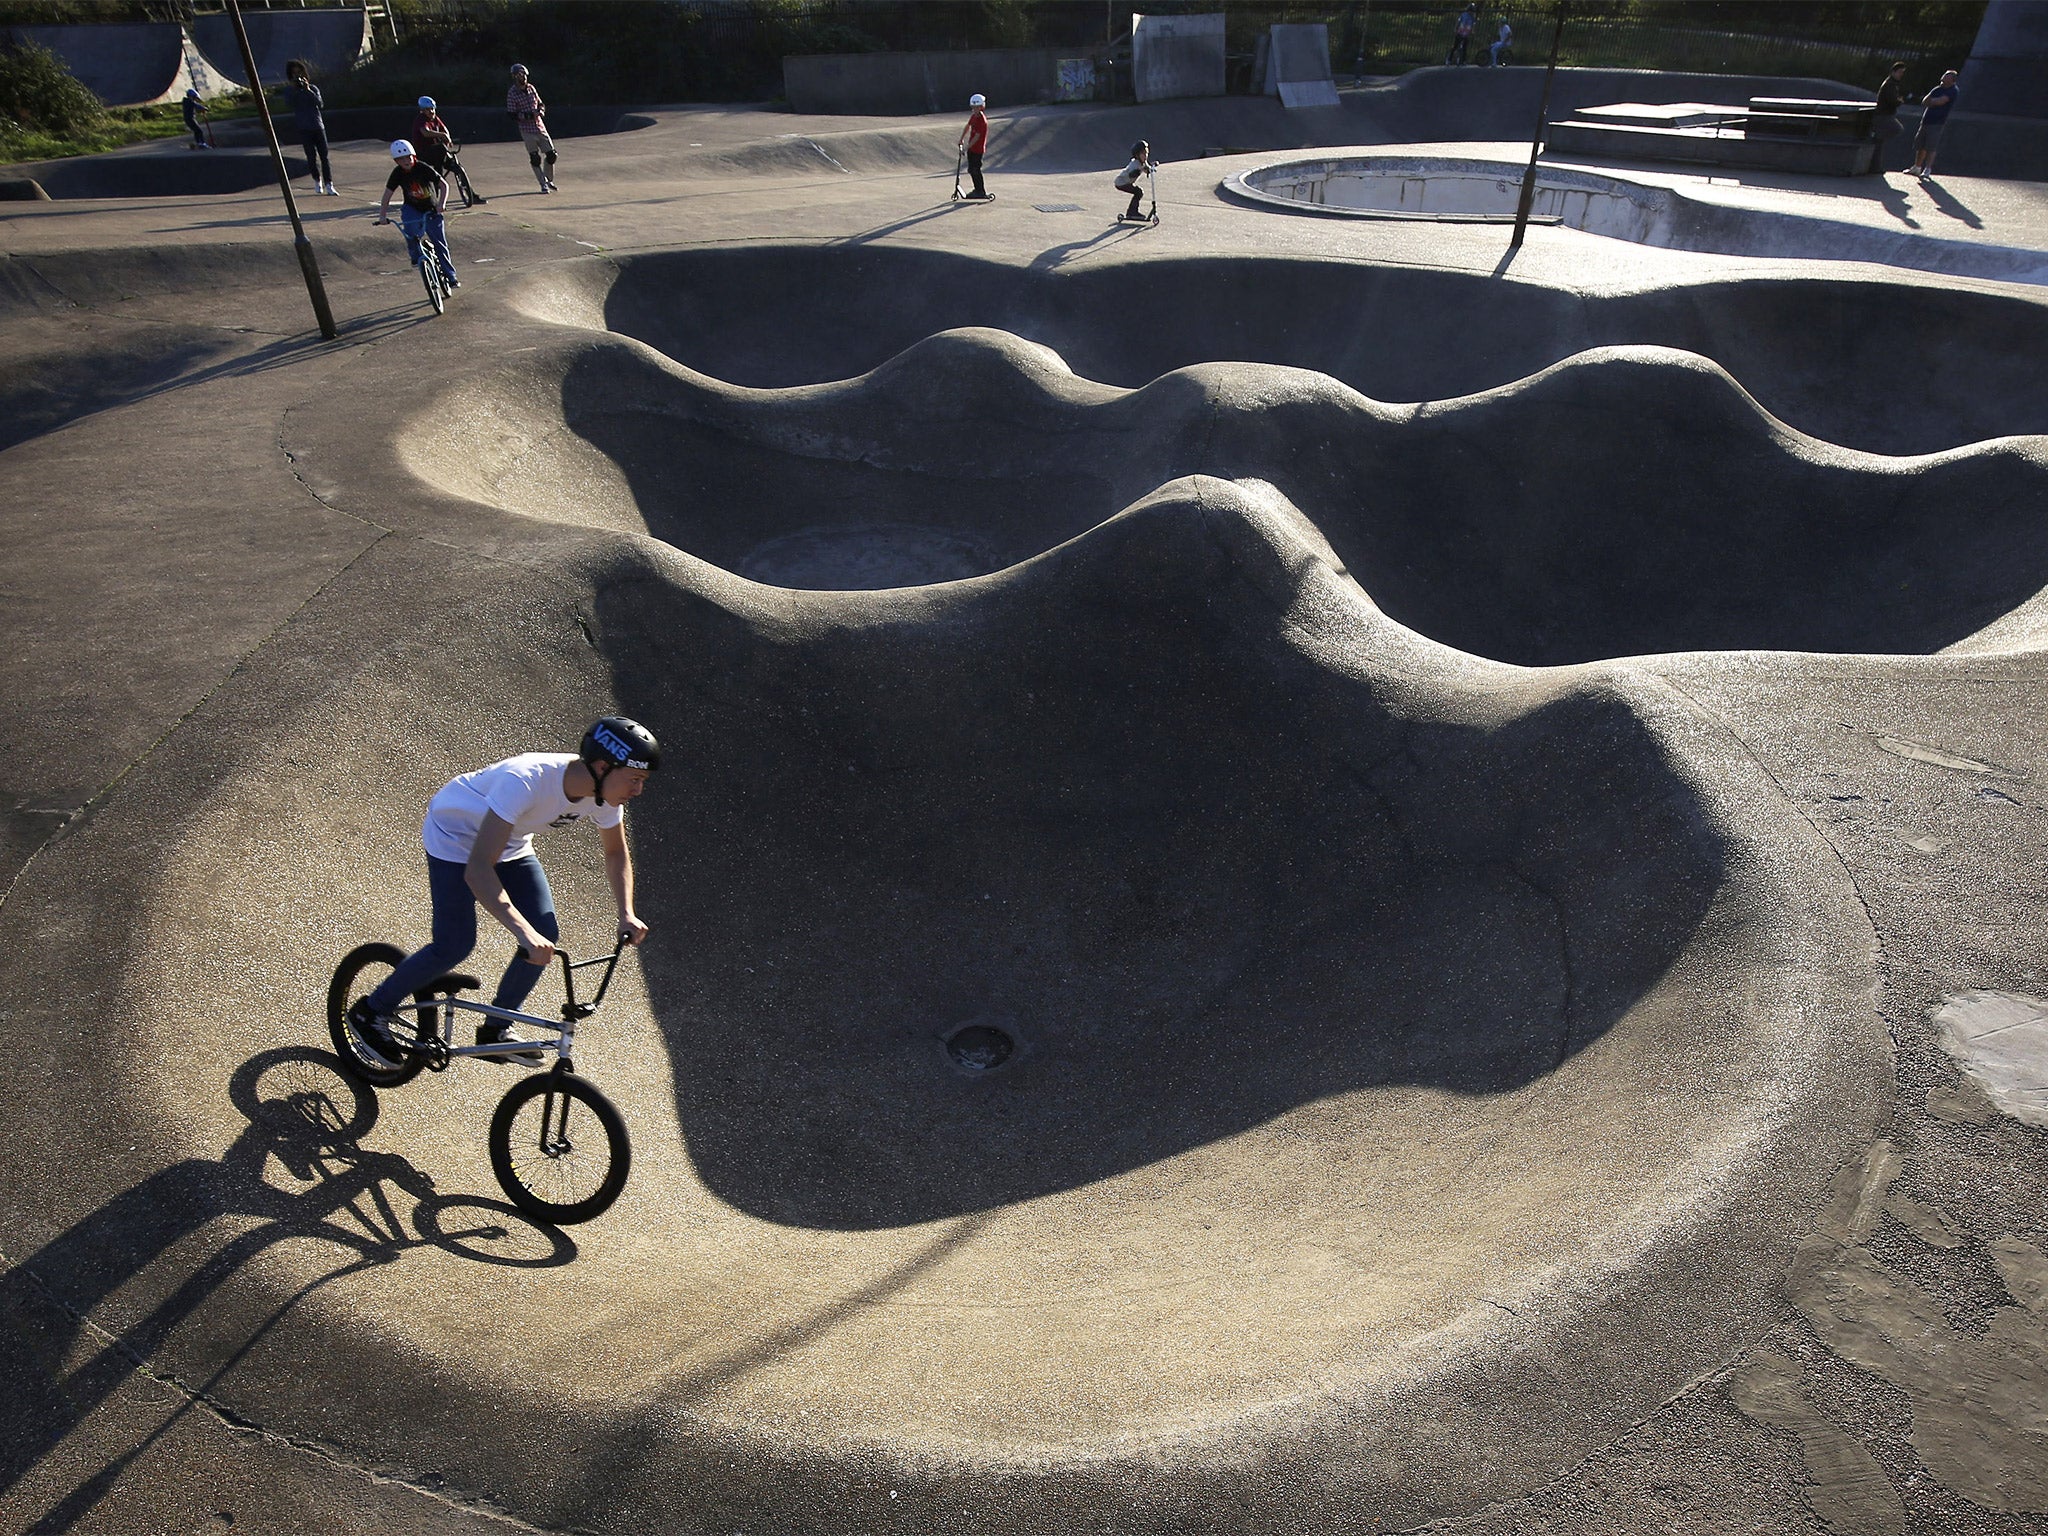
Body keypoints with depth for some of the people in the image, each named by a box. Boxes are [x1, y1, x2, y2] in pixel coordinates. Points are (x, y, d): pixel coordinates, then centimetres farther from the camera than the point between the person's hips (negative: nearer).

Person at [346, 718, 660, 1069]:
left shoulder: (604, 793, -22)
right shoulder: (525, 781, -43)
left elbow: (617, 853, -2)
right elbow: (477, 869, -46)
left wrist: (627, 914, -17)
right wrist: (523, 931, -54)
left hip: (511, 843, 6)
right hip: (455, 835, -6)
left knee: (546, 933, -8)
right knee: (455, 946, -12)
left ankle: (495, 1030, 12)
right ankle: (370, 1012, 14)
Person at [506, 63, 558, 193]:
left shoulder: (531, 88, 8)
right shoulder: (512, 94, -9)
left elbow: (540, 103, 19)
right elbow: (513, 116, -12)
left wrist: (541, 110, -4)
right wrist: (530, 115, -21)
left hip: (540, 127, 5)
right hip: (527, 130, -5)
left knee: (551, 154, 4)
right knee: (535, 158, -2)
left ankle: (549, 181, 22)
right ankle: (543, 184, 8)